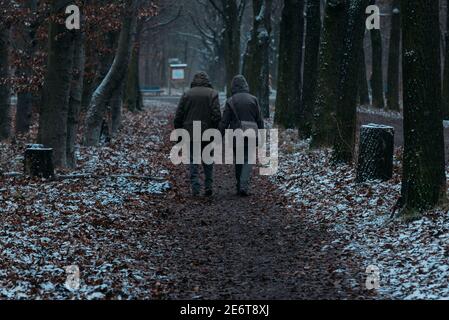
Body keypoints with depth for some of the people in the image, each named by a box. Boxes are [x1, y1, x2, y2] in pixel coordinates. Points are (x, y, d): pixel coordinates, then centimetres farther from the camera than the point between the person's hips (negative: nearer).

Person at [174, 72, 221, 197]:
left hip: (190, 134, 0)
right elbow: (217, 115, -11)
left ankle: (196, 189, -3)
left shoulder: (187, 94, 4)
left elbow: (178, 117, 2)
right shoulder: (212, 94, -1)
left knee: (193, 161, 5)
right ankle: (209, 186, 9)